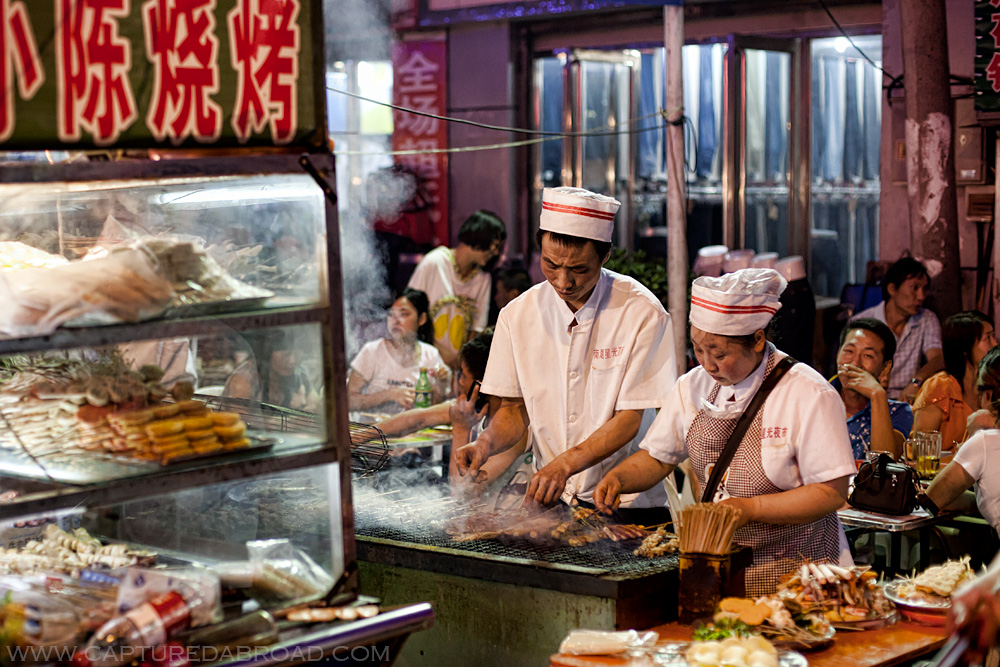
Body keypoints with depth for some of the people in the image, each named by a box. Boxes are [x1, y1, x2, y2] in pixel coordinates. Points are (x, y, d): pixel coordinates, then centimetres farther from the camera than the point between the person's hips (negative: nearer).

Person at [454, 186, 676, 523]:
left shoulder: (643, 313, -9)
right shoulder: (517, 315, 3)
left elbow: (631, 418, -9)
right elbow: (515, 408, 11)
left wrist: (565, 464, -23)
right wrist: (486, 443, -10)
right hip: (550, 498, 4)